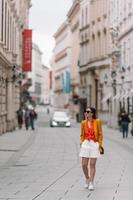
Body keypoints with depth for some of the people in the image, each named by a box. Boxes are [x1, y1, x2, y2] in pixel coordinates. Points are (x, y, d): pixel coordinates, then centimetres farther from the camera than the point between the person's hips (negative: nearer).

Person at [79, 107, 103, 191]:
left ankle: (91, 183, 6)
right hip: (86, 144, 3)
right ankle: (87, 178, 26)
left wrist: (100, 145, -4)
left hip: (95, 145, -3)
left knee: (92, 165, -2)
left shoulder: (97, 121, -4)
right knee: (84, 165, 0)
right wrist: (81, 143, 2)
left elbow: (100, 134, 0)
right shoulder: (84, 122, 5)